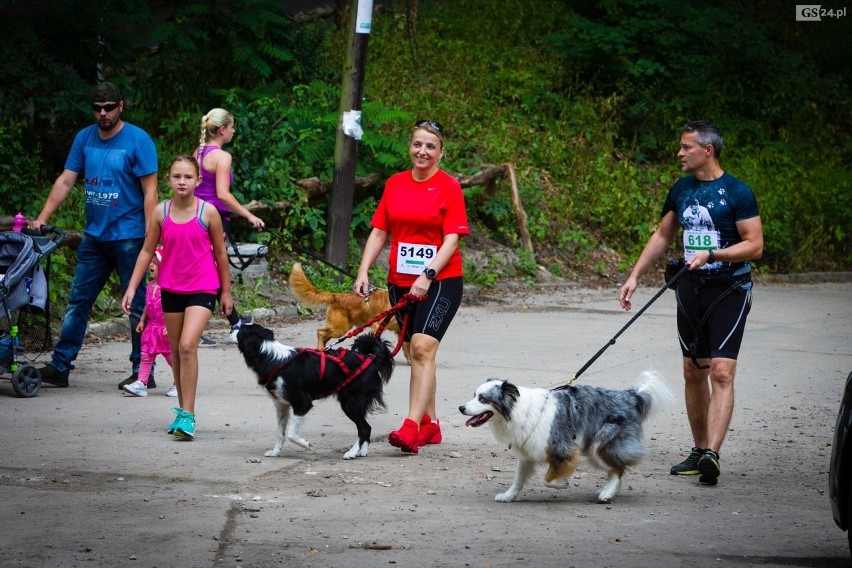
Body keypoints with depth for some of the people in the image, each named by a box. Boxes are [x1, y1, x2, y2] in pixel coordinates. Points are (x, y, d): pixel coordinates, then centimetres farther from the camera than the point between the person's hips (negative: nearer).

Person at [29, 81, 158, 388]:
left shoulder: (138, 140, -8)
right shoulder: (84, 138, 8)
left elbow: (149, 192, -10)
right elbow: (65, 181, 9)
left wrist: (150, 238, -15)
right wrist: (41, 219, 0)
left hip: (128, 237, -5)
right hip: (94, 235, 6)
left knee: (137, 305, 2)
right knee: (78, 301, 7)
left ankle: (143, 371, 9)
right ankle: (59, 366, 12)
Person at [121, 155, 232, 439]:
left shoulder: (208, 212, -8)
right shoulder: (161, 212, -2)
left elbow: (220, 253, 2)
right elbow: (147, 251, 5)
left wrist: (226, 291, 8)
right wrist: (132, 288, 0)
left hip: (202, 290, -4)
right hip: (170, 288, 4)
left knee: (188, 345, -18)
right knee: (176, 350, 11)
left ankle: (188, 415, -16)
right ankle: (183, 410, 24)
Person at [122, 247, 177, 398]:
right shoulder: (150, 285, 8)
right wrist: (142, 320, 15)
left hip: (166, 330, -7)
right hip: (152, 327, 7)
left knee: (172, 357, 5)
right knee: (146, 355, 1)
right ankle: (141, 384, 1)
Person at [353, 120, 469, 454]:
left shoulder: (449, 187, -5)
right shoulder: (395, 184, 9)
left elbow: (452, 239, -12)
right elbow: (379, 232, 11)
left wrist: (427, 276, -23)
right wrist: (363, 272, -1)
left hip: (440, 281, -6)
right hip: (400, 283, 6)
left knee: (422, 347, -18)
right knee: (418, 352, 12)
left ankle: (412, 427, -26)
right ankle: (430, 424, 23)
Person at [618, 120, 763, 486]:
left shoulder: (736, 192, -10)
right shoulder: (681, 190, 9)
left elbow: (755, 245, -12)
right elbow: (662, 236, 19)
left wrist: (711, 254, -23)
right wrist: (635, 276, 14)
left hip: (729, 290, -6)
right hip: (691, 289, 6)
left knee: (721, 371, -15)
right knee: (693, 372, 10)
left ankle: (712, 455, -24)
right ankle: (698, 452, 19)